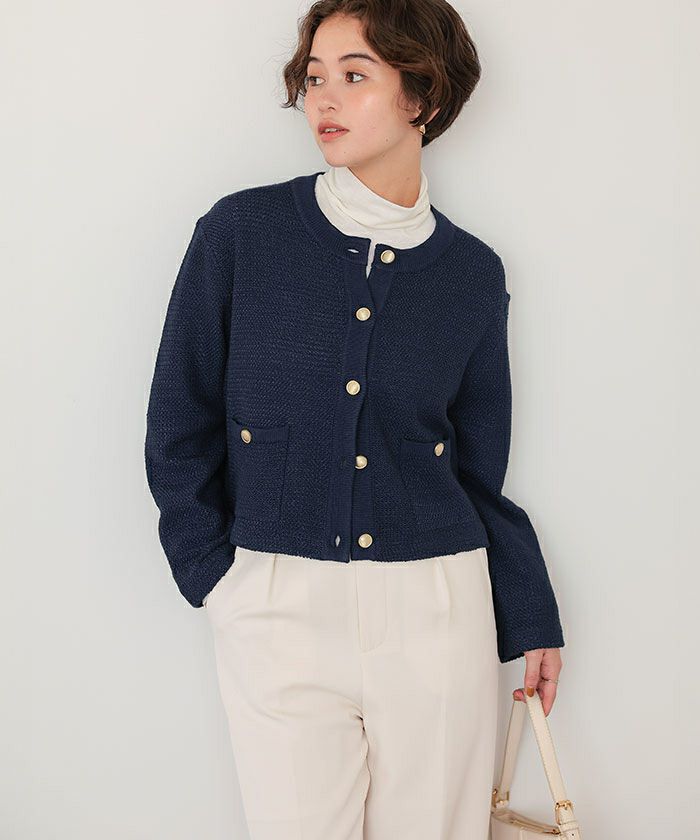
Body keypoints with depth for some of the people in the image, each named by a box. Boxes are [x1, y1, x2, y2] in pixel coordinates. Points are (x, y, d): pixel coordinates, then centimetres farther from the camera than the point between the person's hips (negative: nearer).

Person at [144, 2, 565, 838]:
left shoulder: (471, 273, 3)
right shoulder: (240, 233, -2)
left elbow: (479, 471, 10)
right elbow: (178, 430, 2)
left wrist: (531, 619, 10)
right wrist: (218, 576, -3)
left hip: (437, 610, 2)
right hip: (279, 612, -1)